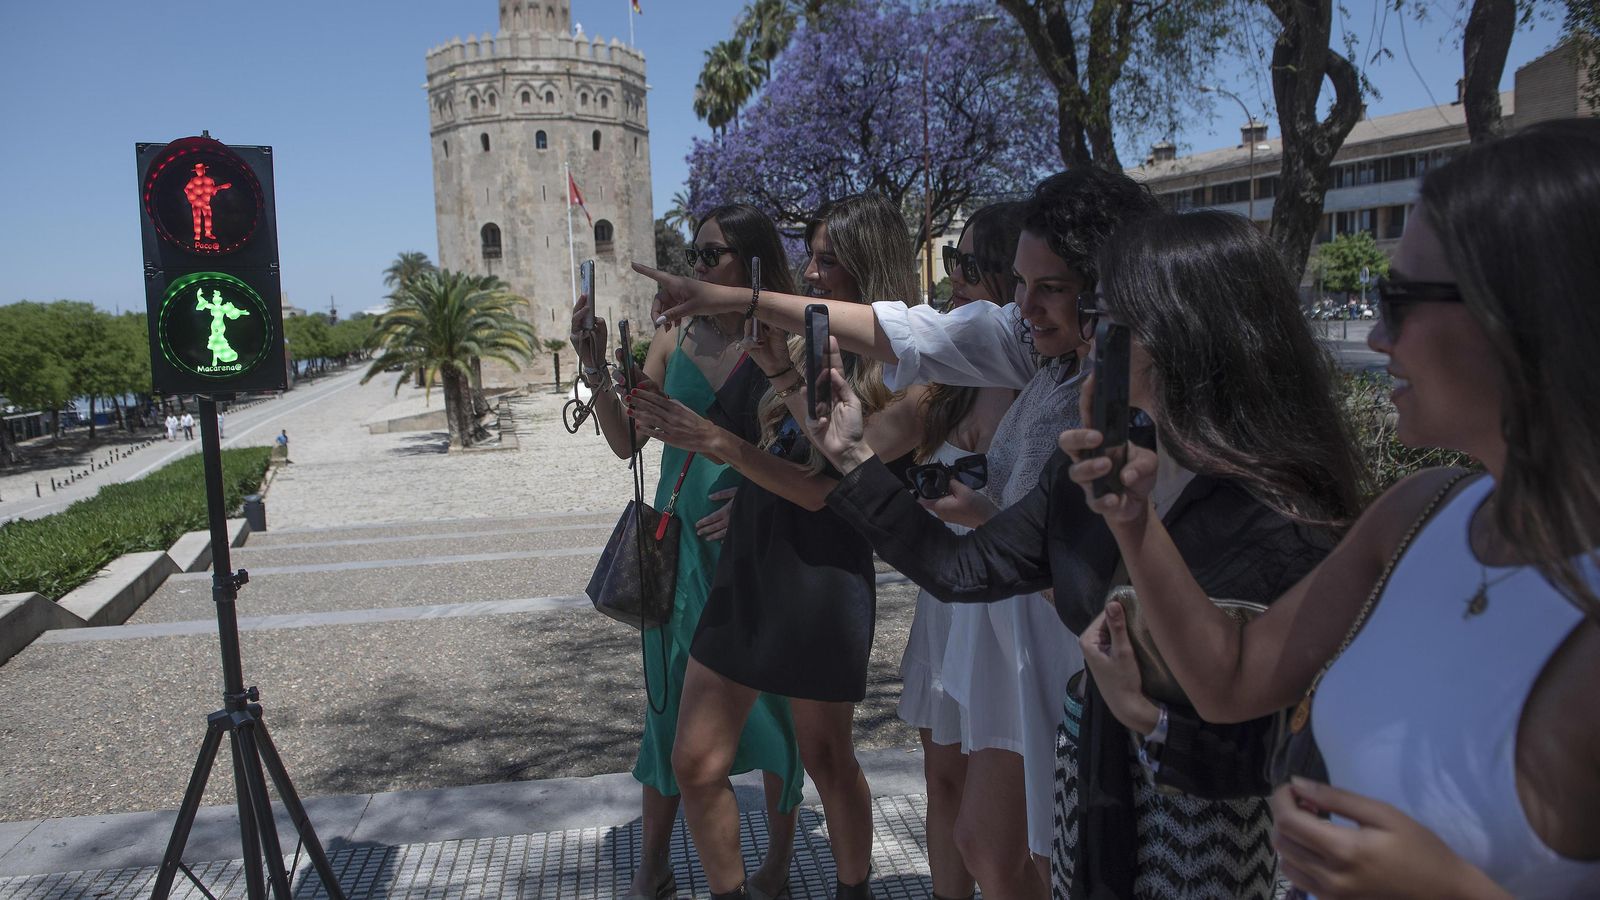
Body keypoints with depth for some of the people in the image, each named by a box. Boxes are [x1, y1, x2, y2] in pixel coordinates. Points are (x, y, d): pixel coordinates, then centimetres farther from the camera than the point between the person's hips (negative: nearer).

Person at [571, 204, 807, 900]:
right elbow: (627, 442, 3)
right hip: (683, 542, 4)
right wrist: (596, 373, -10)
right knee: (668, 695, 11)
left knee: (768, 697, 7)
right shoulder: (673, 341, 4)